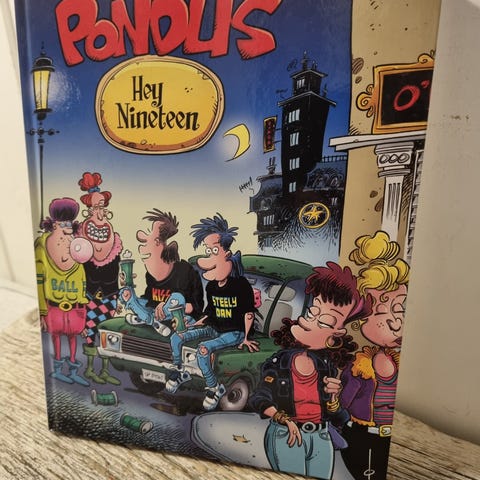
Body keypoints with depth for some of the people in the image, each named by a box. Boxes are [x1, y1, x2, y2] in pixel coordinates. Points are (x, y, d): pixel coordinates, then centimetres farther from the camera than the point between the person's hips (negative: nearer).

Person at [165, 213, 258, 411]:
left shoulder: (241, 284, -17)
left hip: (234, 333, -7)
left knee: (203, 349, -30)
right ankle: (179, 372, 18)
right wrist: (198, 323, 7)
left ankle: (214, 388, -7)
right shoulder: (211, 286, 1)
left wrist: (245, 337, -9)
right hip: (214, 328, 7)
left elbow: (249, 312, -11)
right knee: (176, 337, -5)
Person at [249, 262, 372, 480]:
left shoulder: (327, 367, 0)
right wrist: (286, 421, -17)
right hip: (286, 437, -3)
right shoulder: (278, 363, -9)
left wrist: (333, 396, -12)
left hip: (321, 439, 3)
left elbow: (334, 414, 7)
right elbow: (260, 400, -7)